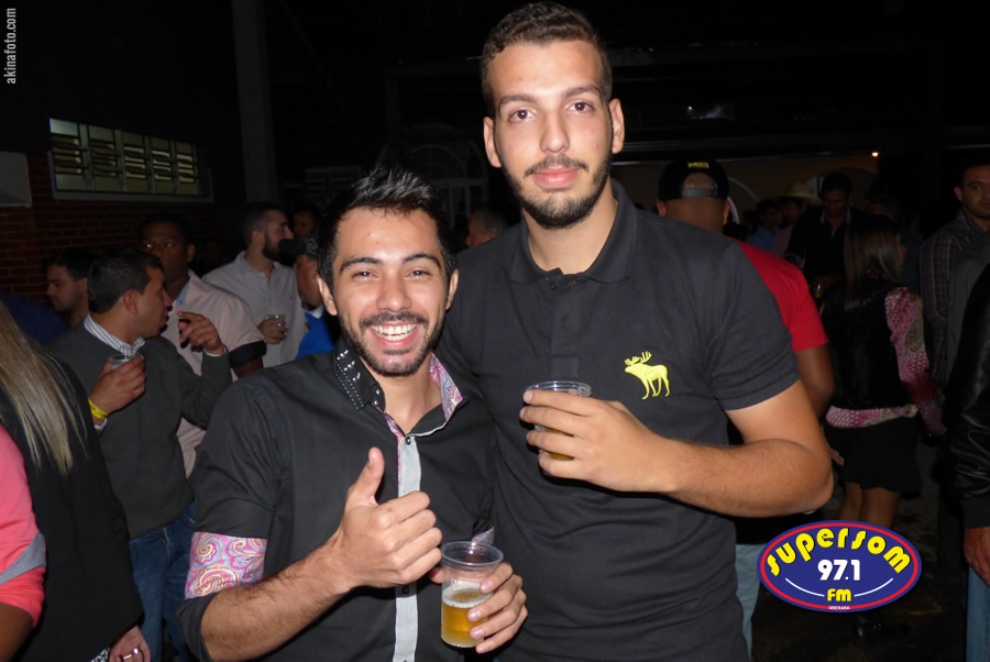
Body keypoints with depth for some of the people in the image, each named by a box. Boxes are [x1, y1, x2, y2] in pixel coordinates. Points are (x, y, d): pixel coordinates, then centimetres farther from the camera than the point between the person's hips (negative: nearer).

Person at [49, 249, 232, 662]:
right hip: (124, 545, -6)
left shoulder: (160, 352, 5)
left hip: (182, 525, 6)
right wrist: (96, 407, -28)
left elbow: (210, 413, 9)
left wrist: (214, 352, -2)